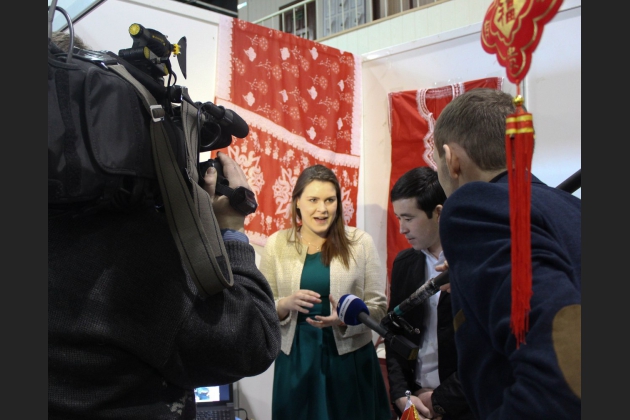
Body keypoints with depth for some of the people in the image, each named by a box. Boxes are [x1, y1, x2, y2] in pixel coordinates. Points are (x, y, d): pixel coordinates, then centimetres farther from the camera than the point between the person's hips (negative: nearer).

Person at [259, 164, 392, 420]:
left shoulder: (360, 242, -4)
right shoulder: (276, 244, -1)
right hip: (296, 359, 1)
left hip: (350, 358, 0)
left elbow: (378, 305, -2)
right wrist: (285, 305, -17)